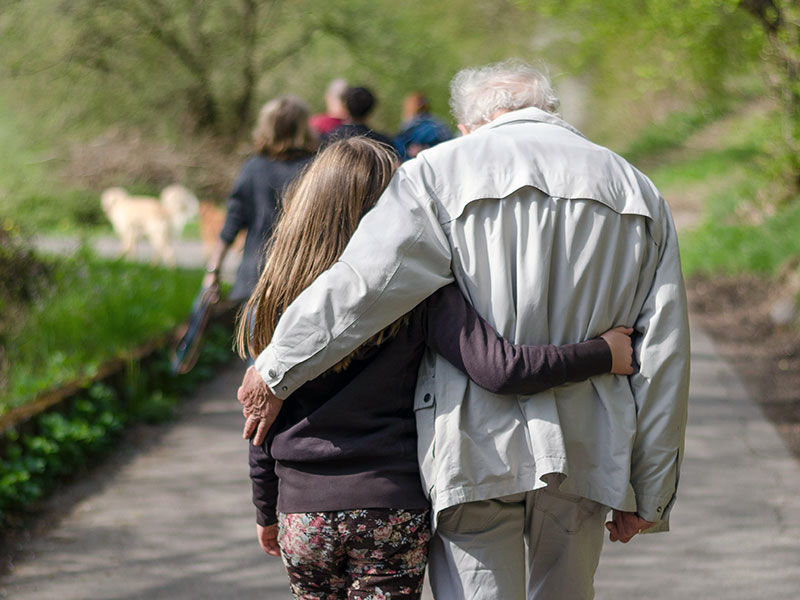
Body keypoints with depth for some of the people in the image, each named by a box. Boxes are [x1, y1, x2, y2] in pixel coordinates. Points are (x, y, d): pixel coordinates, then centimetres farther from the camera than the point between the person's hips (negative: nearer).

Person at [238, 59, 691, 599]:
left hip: (474, 450, -4)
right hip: (584, 452, 4)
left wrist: (274, 373, 1)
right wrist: (649, 493, 11)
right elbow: (664, 354, 7)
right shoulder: (637, 192, 10)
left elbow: (361, 286, -12)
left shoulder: (442, 172, -2)